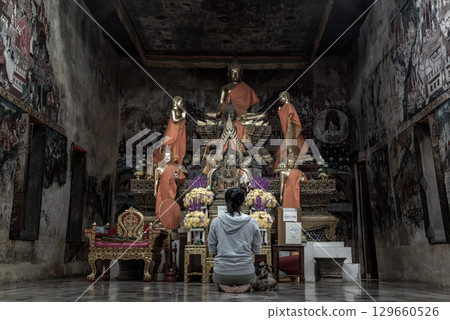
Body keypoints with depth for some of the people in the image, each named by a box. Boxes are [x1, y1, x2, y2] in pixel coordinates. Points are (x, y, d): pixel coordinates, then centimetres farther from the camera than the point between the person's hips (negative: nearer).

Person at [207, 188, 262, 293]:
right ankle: (245, 284, 1)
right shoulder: (252, 222, -7)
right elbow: (256, 249, 3)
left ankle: (224, 284, 3)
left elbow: (212, 249, 2)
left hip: (222, 273, 1)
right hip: (245, 273, 0)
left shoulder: (216, 222, -7)